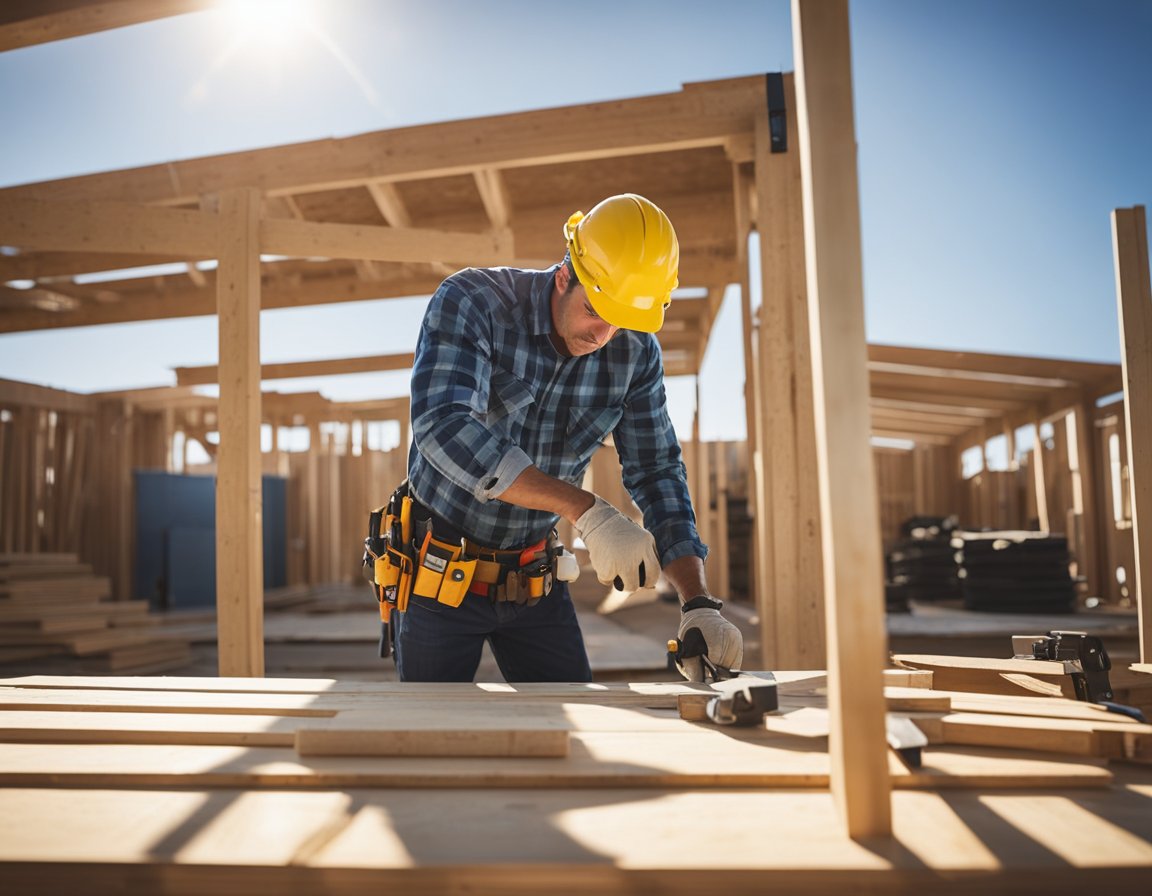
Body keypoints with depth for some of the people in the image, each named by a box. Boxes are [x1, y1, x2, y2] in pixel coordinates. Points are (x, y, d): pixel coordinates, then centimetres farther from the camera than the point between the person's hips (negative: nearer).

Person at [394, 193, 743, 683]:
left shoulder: (635, 354, -8)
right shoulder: (470, 301, -21)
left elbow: (657, 472, -4)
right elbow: (442, 427, -36)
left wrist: (699, 601, -18)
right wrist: (588, 510, -43)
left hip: (535, 580, 3)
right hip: (441, 572, -3)